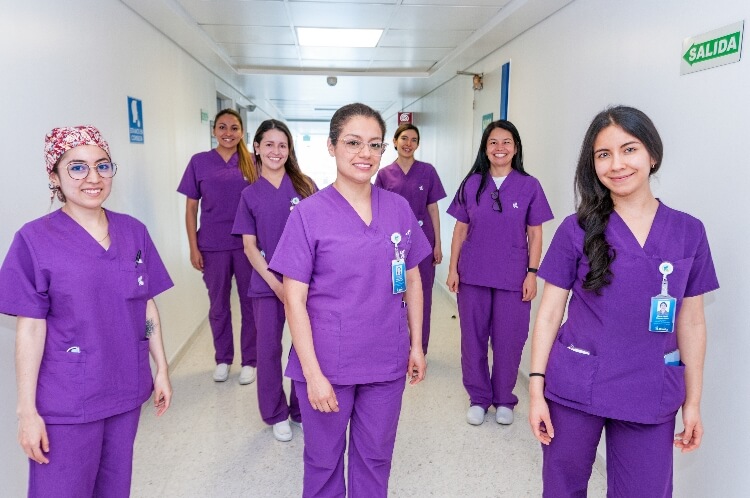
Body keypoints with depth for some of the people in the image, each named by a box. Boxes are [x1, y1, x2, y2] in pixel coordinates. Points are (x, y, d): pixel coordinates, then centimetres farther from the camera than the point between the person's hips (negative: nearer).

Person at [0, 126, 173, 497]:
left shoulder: (134, 232, 1)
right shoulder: (35, 240, -10)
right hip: (66, 404, -4)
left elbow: (147, 305, 6)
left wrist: (161, 368, 7)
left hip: (127, 391, 4)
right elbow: (31, 328, -10)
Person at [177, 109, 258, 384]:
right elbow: (191, 208, 3)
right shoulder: (200, 162, 1)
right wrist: (193, 247, -2)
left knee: (250, 303, 7)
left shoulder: (250, 162, 2)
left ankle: (249, 361, 23)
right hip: (213, 246, 0)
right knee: (218, 305, 13)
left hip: (246, 244, 0)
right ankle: (223, 359, 30)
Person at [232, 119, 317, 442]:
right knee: (268, 349, 8)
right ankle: (276, 415, 27)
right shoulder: (250, 194, 4)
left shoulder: (305, 187, 1)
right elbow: (249, 245, 1)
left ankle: (302, 409, 27)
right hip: (267, 284, 1)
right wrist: (274, 282, -10)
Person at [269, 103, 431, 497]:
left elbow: (412, 281, 9)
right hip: (326, 364, -3)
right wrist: (312, 372, -13)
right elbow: (294, 299, -11)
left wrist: (416, 345, 8)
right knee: (324, 459, 16)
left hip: (387, 363, 3)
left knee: (375, 458, 19)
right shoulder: (308, 213, -11)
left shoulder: (399, 209, 0)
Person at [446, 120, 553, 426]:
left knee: (508, 341, 6)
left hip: (512, 277, -1)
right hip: (473, 275, 2)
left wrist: (532, 273, -5)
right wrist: (453, 269, 2)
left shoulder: (529, 186, -1)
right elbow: (460, 230, 6)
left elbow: (535, 234, 1)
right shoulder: (471, 184, 2)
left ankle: (504, 400, 27)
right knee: (473, 338, 9)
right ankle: (478, 398, 26)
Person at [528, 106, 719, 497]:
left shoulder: (688, 232, 0)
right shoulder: (577, 229, -6)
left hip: (650, 398, 2)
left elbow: (690, 322, 5)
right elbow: (549, 312, -4)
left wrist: (693, 402, 7)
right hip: (574, 390, -1)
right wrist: (536, 387, -7)